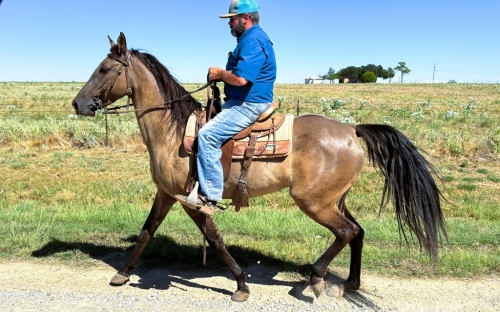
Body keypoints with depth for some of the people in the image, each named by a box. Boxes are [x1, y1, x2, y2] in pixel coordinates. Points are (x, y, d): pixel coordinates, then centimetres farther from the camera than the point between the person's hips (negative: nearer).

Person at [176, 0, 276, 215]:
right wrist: (222, 75, 8)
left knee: (208, 134, -24)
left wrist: (220, 73, -10)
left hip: (249, 105, -12)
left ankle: (209, 197, -21)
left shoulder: (253, 41, -16)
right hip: (241, 102, 12)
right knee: (206, 128, 18)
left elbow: (241, 78, -29)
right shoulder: (249, 38, 19)